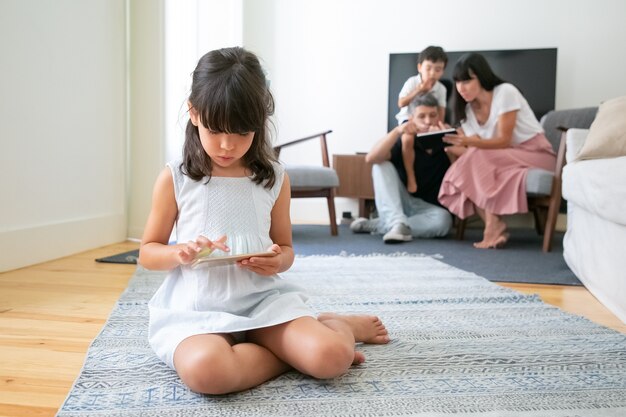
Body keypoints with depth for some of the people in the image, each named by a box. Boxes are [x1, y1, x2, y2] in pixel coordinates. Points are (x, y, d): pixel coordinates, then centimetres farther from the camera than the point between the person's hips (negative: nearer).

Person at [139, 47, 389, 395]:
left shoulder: (275, 179, 5)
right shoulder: (175, 179, 1)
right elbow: (148, 253, 8)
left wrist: (278, 260, -10)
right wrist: (181, 252, -15)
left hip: (262, 299, 1)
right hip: (198, 308, 0)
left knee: (333, 357, -25)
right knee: (204, 369, -36)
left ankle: (336, 324, 12)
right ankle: (290, 351, -9)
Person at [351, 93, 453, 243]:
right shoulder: (405, 143, -2)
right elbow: (371, 158, -19)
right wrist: (397, 131, -31)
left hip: (429, 209, 0)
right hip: (401, 204, 0)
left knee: (443, 220, -35)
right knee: (382, 165, -19)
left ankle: (374, 225, -27)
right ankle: (397, 223, -34)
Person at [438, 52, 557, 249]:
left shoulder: (505, 92, -15)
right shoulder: (467, 110, 3)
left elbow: (504, 141, -21)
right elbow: (474, 147, -6)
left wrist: (468, 141, -35)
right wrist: (453, 146, -26)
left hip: (537, 154, -6)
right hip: (505, 159, 6)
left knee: (478, 159, -31)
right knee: (464, 173, -21)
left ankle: (494, 225, -28)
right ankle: (496, 228, -25)